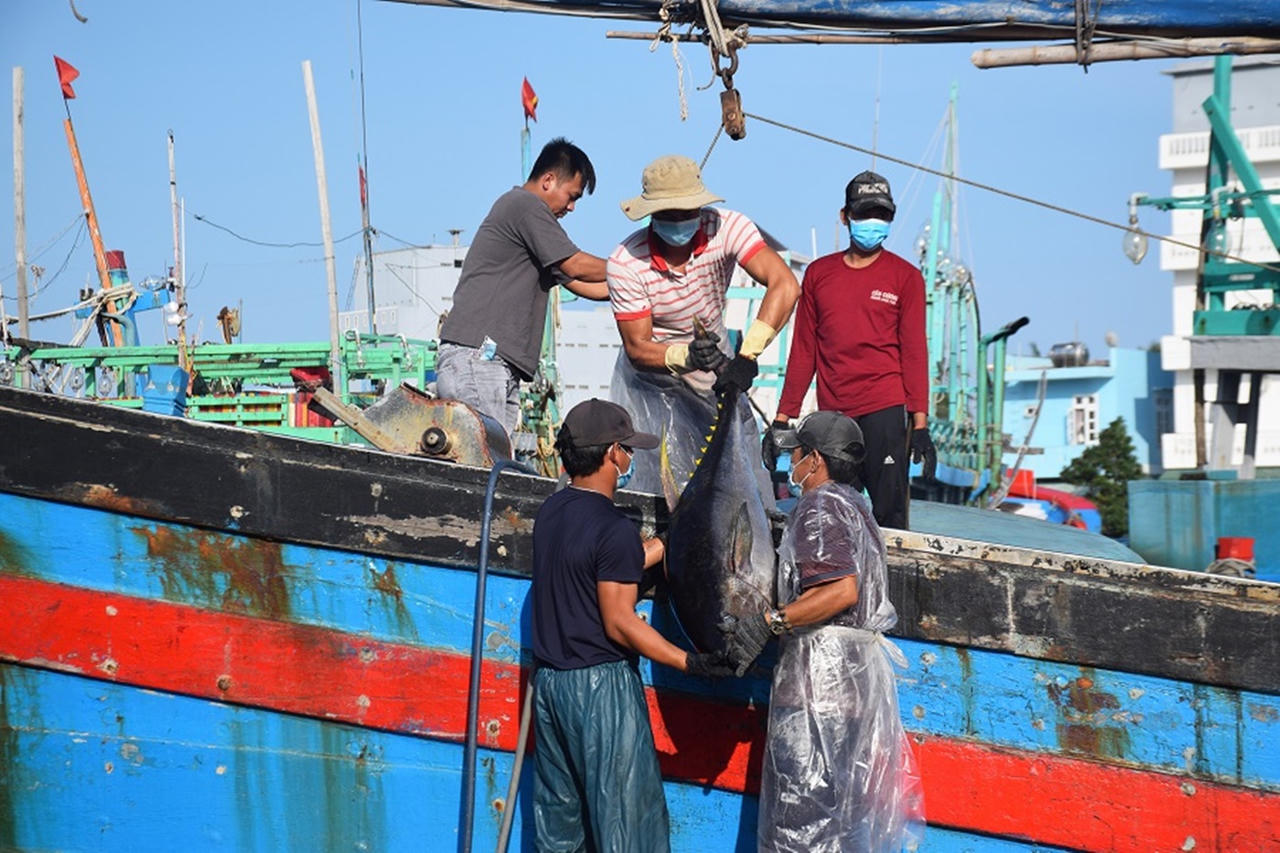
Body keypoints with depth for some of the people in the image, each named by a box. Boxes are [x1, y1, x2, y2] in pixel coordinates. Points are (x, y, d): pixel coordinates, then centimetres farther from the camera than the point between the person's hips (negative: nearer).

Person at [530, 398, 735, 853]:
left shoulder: (550, 512, 7)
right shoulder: (613, 528, -18)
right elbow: (619, 623, -19)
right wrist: (689, 662, -17)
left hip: (549, 680, 8)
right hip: (601, 685, -8)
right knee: (626, 815, -1)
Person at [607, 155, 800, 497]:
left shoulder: (727, 228, -24)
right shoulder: (625, 263, -25)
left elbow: (785, 286, -37)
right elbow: (637, 347, -19)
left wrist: (746, 356, -47)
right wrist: (686, 358, -40)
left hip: (715, 365, 2)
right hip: (652, 373, -2)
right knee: (665, 483, -16)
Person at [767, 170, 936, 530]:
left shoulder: (905, 276, 5)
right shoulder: (818, 273, 13)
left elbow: (914, 352, 3)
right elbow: (803, 351, 16)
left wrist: (920, 423, -5)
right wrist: (782, 418, 12)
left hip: (885, 411, -3)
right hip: (831, 414, 3)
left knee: (888, 518, -8)